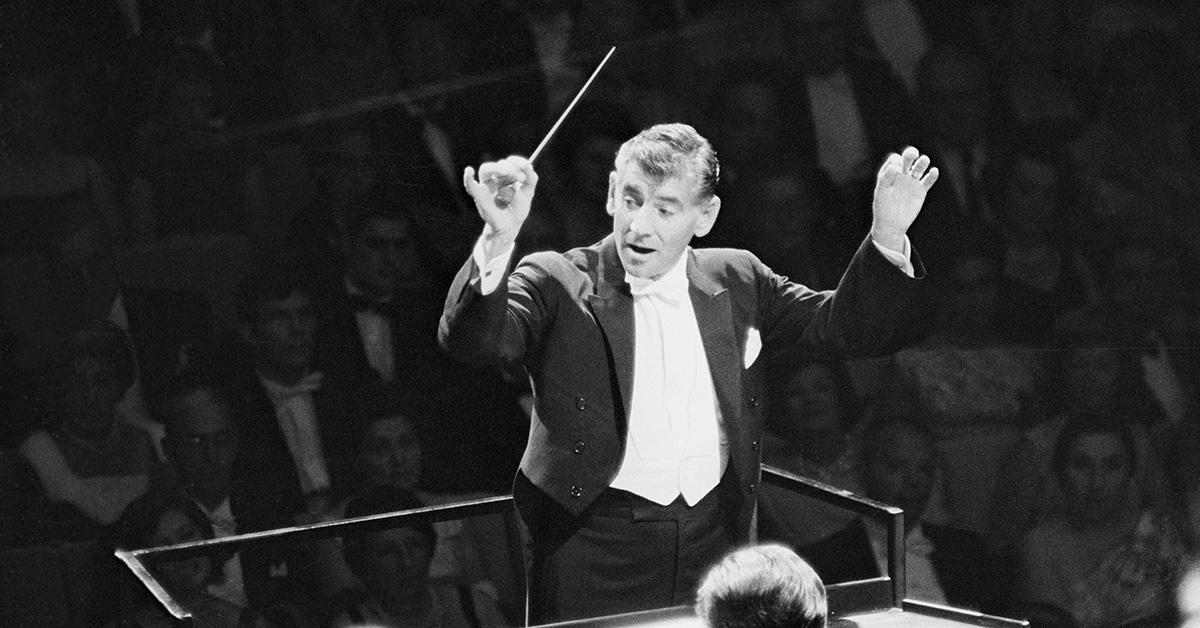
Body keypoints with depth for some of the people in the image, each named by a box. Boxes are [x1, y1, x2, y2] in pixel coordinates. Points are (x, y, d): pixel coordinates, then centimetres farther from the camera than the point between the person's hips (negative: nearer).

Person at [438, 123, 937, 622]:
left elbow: (846, 324, 11)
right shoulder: (557, 284, -2)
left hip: (714, 541, 3)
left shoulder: (736, 281, 10)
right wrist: (498, 239, -35)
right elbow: (473, 340, -18)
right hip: (596, 550, -3)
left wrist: (888, 238, -5)